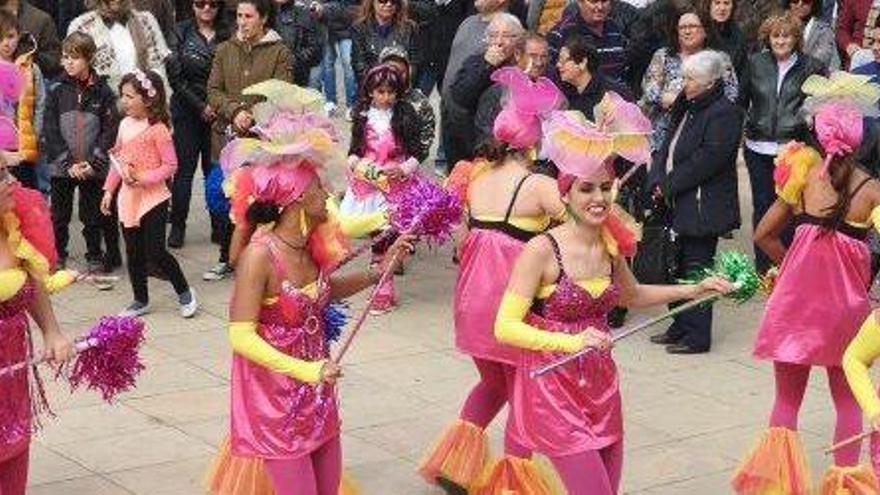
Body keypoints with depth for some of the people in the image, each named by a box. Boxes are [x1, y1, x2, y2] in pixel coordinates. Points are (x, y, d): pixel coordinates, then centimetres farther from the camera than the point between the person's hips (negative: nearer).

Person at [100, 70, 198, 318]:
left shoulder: (158, 129, -14)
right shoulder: (125, 125, 6)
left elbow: (170, 165, -14)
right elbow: (116, 160, 15)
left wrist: (142, 177, -22)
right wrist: (109, 190, 12)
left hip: (153, 197, -7)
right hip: (128, 197, 7)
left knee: (155, 251, -7)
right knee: (133, 251, 11)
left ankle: (185, 293, 12)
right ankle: (140, 300, 23)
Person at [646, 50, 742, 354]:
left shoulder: (723, 113, -13)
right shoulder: (686, 109, 15)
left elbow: (708, 159, -20)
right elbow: (669, 146, 15)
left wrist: (669, 185, -15)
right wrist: (658, 180, -2)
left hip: (704, 207, -9)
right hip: (682, 204, 9)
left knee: (696, 267, -4)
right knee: (682, 267, 15)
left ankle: (697, 336, 3)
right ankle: (681, 327, 25)